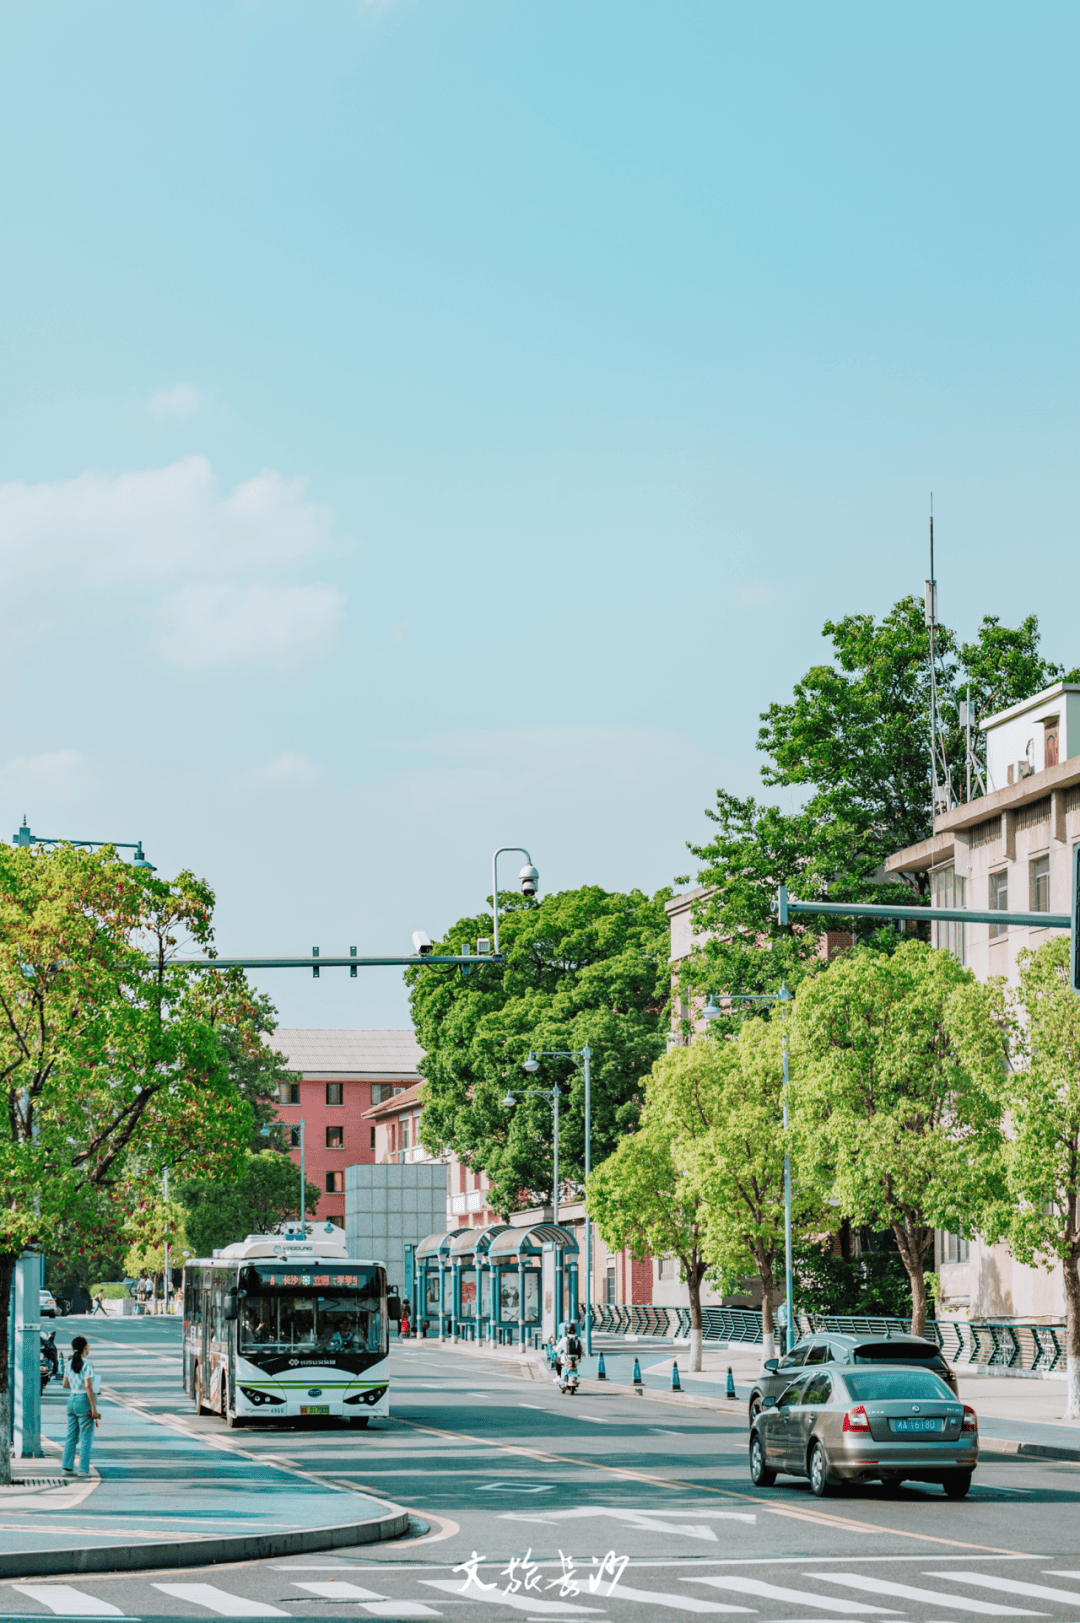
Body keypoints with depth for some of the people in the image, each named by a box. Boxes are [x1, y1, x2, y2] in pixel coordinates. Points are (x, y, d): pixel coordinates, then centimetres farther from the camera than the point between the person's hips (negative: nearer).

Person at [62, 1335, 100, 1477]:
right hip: (85, 1401, -7)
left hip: (72, 1400, 7)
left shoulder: (70, 1364, 7)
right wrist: (94, 1409, -19)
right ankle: (83, 1469, -1)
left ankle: (67, 1467, 10)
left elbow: (65, 1384, 16)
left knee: (71, 1437, 11)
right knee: (86, 1438, -1)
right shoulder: (87, 1364, -16)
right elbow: (88, 1387, -21)